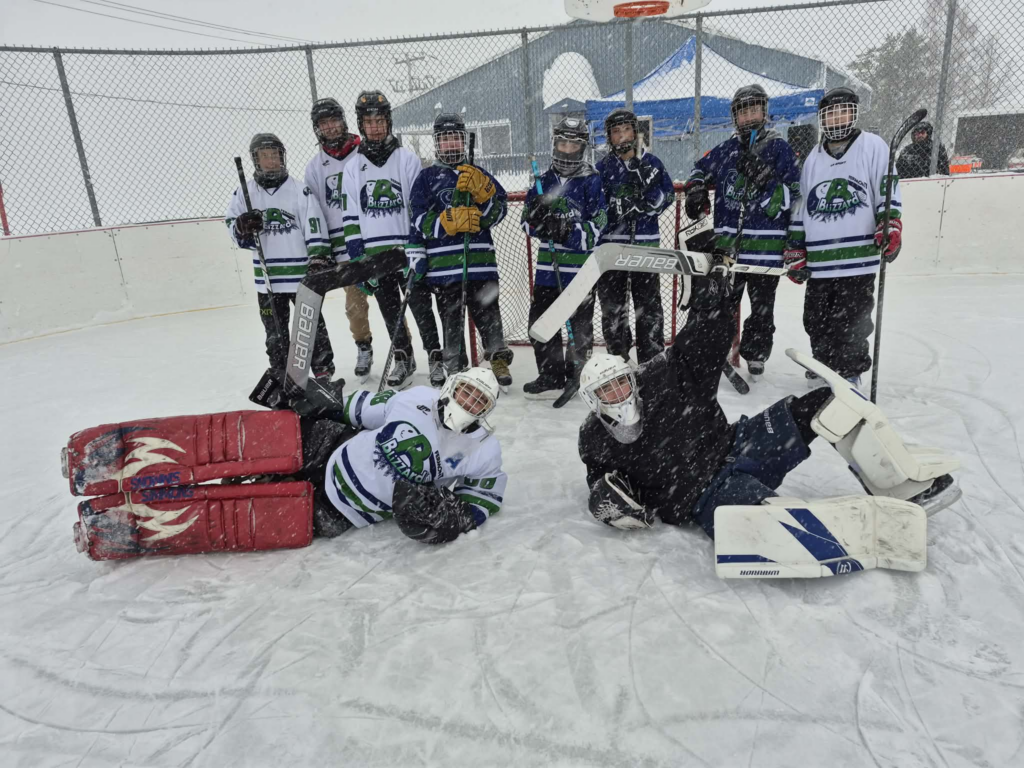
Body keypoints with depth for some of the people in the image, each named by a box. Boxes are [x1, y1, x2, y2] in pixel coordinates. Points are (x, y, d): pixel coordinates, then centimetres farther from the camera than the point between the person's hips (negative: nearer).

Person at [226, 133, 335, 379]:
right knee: (275, 330, 10)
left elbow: (315, 229, -4)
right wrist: (242, 226, -15)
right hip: (267, 276, 2)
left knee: (312, 324, 6)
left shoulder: (300, 190, -2)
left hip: (301, 273, -2)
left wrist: (320, 260, -11)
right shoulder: (244, 192, 4)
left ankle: (323, 369, 19)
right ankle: (280, 374, 22)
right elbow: (232, 227, 8)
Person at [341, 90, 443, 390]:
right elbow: (351, 218, 7)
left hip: (407, 250, -3)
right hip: (374, 254, 3)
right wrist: (357, 259, 1)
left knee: (421, 307, 1)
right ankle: (403, 360, 22)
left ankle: (436, 356, 13)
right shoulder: (354, 169, 8)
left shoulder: (408, 160, 0)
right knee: (390, 312, 10)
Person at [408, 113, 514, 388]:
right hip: (443, 262, -1)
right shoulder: (427, 178, 10)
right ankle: (455, 370, 15)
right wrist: (452, 219, -14)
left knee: (487, 314, 2)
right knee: (451, 320, 4)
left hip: (480, 260, 1)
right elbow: (421, 221, 0)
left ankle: (498, 361, 18)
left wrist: (481, 188, -11)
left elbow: (498, 211, 4)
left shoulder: (480, 175, 16)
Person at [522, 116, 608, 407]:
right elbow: (528, 221, 11)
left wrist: (569, 232, -25)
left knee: (579, 324, 5)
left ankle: (577, 374, 21)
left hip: (581, 265, -5)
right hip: (548, 265, 5)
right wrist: (535, 218, -12)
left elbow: (597, 225, -11)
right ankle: (551, 377, 16)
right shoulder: (545, 180, 11)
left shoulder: (591, 180, -4)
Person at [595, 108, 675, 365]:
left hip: (646, 242, 0)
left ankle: (653, 358, 12)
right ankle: (617, 358, 17)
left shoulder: (651, 162, 7)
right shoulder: (603, 167, 5)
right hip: (611, 242, 0)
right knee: (613, 304, 5)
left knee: (649, 302, 3)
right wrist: (620, 204, -19)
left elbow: (668, 194, -3)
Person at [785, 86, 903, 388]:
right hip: (820, 257, 4)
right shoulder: (814, 158, 16)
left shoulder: (872, 146, 3)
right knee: (816, 317, 7)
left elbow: (888, 190, -1)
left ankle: (849, 371, 14)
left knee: (851, 319, -2)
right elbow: (801, 207, 18)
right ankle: (825, 363, 27)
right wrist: (795, 249, 15)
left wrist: (890, 226, -14)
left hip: (859, 254, -4)